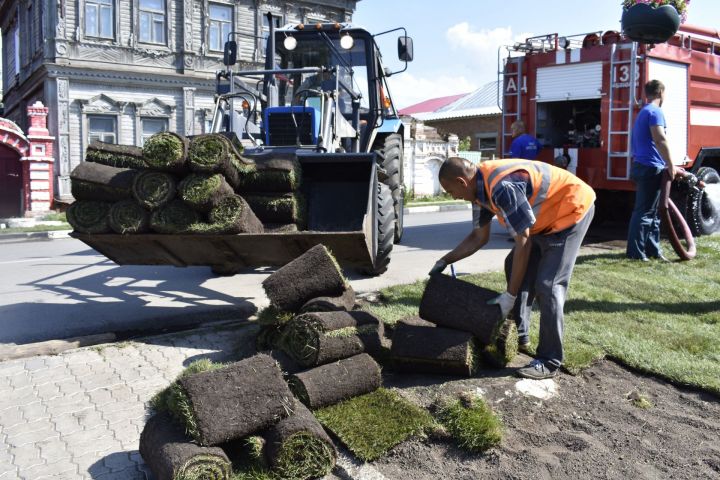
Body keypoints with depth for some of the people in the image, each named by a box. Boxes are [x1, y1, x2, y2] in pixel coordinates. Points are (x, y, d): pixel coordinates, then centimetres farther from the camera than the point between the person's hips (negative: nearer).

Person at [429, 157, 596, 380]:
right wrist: (445, 260, 7)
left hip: (573, 209, -10)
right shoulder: (483, 185, -2)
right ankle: (518, 335, 25)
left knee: (548, 285, -14)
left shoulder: (503, 187, -32)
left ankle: (549, 361, -3)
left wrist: (510, 295, -21)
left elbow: (523, 242, -27)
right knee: (515, 267, 14)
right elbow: (479, 236, 11)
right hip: (549, 217, 10)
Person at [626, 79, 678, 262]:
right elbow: (660, 140, -22)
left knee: (652, 212, 13)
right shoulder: (655, 111, -9)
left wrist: (667, 165, 28)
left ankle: (653, 249, 17)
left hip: (642, 166, 10)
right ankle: (635, 251, -5)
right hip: (651, 168, -10)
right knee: (644, 212, -7)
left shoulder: (643, 112, 22)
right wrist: (671, 165, -18)